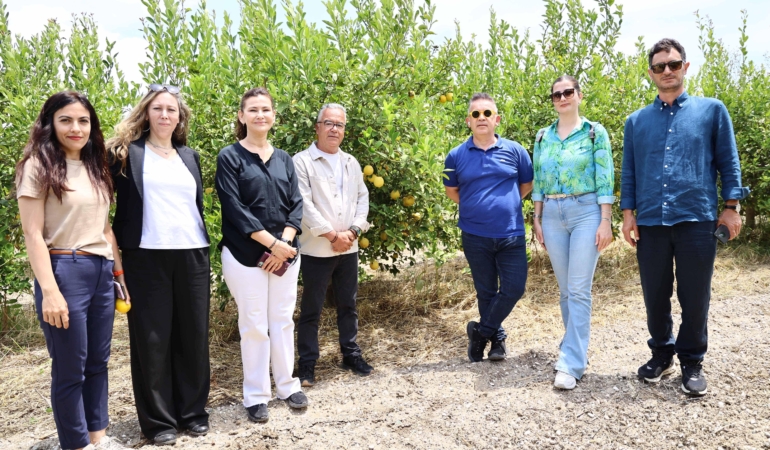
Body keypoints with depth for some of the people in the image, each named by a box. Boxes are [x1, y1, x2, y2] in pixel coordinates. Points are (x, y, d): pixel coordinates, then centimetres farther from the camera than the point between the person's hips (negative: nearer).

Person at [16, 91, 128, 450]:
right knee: (70, 369, 4)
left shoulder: (96, 168, 13)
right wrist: (49, 291, -17)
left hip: (102, 272, 6)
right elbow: (33, 235, -11)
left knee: (98, 361, 14)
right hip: (65, 271, -6)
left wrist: (119, 273, 14)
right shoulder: (38, 166, -6)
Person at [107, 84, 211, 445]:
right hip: (147, 256, -4)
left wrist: (205, 247, 13)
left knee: (193, 335, 8)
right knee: (152, 339, 3)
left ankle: (193, 412, 21)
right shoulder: (127, 152, 2)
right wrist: (118, 254, -9)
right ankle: (158, 420, 15)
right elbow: (117, 203, -3)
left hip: (192, 255, 4)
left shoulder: (190, 156, 16)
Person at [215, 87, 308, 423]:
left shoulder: (283, 159, 11)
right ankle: (256, 396, 18)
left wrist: (285, 243, -10)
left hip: (285, 253, 4)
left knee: (283, 321, 11)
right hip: (246, 256, -4)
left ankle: (287, 385, 27)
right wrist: (271, 242, -16)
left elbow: (296, 204, 6)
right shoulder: (230, 157, -3)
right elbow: (234, 208, -11)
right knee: (254, 326, 3)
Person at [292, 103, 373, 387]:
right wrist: (332, 235, -14)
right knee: (311, 309, 4)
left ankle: (350, 354, 30)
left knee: (348, 305, 16)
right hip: (316, 249, -5)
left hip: (348, 248, 5)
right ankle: (307, 363, 16)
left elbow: (362, 198, 10)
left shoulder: (351, 163, 12)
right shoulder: (302, 161, -7)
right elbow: (304, 205, -14)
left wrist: (353, 230, -5)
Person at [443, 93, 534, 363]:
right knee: (486, 292, 10)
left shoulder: (514, 150, 0)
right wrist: (474, 208, 5)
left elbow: (527, 184, 13)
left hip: (511, 234, 1)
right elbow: (451, 191, 14)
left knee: (514, 288, -2)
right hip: (475, 236, 0)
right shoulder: (456, 156, 0)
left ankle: (481, 331, 17)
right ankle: (496, 338, 29)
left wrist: (506, 205, 5)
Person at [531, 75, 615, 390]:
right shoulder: (543, 137, 10)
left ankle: (571, 363, -3)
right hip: (552, 214, 4)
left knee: (579, 290, -6)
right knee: (565, 289, 11)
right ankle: (575, 346, 26)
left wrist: (605, 221, -11)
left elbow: (605, 179, -5)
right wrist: (537, 219, 9)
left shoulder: (595, 132, -1)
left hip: (586, 212, -4)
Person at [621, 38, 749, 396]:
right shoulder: (636, 121, 11)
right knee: (655, 297, 10)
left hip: (697, 220, -2)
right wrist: (628, 213, 5)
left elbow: (728, 162, 6)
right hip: (650, 223, 2)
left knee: (694, 297, 4)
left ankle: (692, 362, 22)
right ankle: (661, 354, 28)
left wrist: (731, 207, 0)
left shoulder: (712, 110, 7)